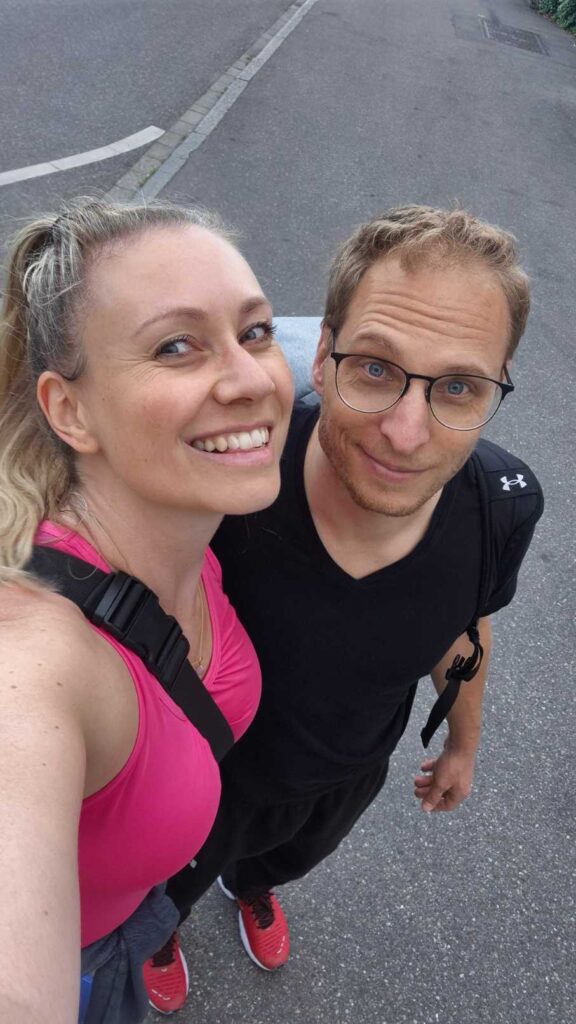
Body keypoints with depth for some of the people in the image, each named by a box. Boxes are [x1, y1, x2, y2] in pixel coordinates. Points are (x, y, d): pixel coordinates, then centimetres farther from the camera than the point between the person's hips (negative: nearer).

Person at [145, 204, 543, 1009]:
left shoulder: (505, 510, -29)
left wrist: (463, 741, 11)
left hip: (349, 777, 3)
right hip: (205, 764, -2)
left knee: (289, 857, 39)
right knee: (168, 888, 33)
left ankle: (253, 888, 78)